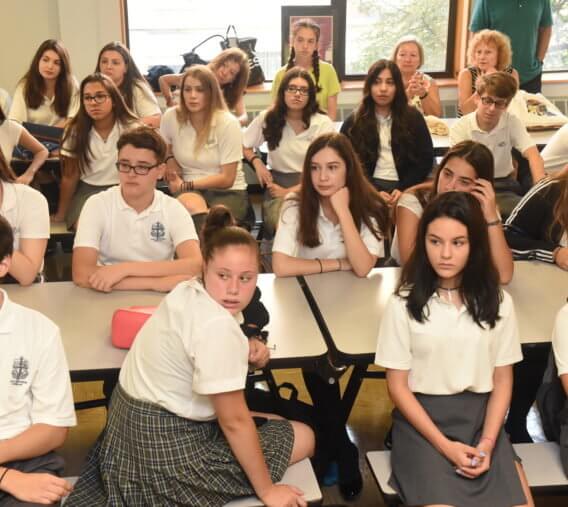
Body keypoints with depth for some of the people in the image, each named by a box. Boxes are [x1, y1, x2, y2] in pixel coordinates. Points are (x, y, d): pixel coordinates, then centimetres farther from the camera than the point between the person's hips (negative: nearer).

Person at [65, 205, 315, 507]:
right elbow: (234, 422, -21)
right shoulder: (218, 327, -27)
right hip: (167, 447, -9)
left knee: (272, 424, 25)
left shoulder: (188, 291, -1)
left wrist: (243, 350, 1)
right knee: (303, 438, 5)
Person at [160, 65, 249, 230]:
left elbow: (227, 179, -10)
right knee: (192, 206, -35)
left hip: (228, 192, -2)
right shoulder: (171, 117, -3)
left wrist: (185, 185, -10)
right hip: (188, 189, 2)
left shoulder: (227, 123, -11)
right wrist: (170, 161, 2)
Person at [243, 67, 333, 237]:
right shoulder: (267, 118, 5)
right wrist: (257, 162, -2)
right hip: (278, 184, 1)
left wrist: (291, 191, -14)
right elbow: (243, 145, 20)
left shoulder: (323, 123, -2)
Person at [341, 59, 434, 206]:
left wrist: (403, 189, -9)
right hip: (370, 187, 0)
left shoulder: (413, 118, 9)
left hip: (406, 187, 1)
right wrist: (375, 192, -13)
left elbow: (425, 159, 6)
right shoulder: (354, 122, 8)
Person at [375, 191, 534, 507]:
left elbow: (503, 380, 6)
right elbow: (398, 386, -3)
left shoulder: (498, 302, 3)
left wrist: (487, 442, -8)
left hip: (481, 417, 3)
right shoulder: (404, 304, -5)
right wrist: (444, 444, -11)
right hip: (423, 418, -2)